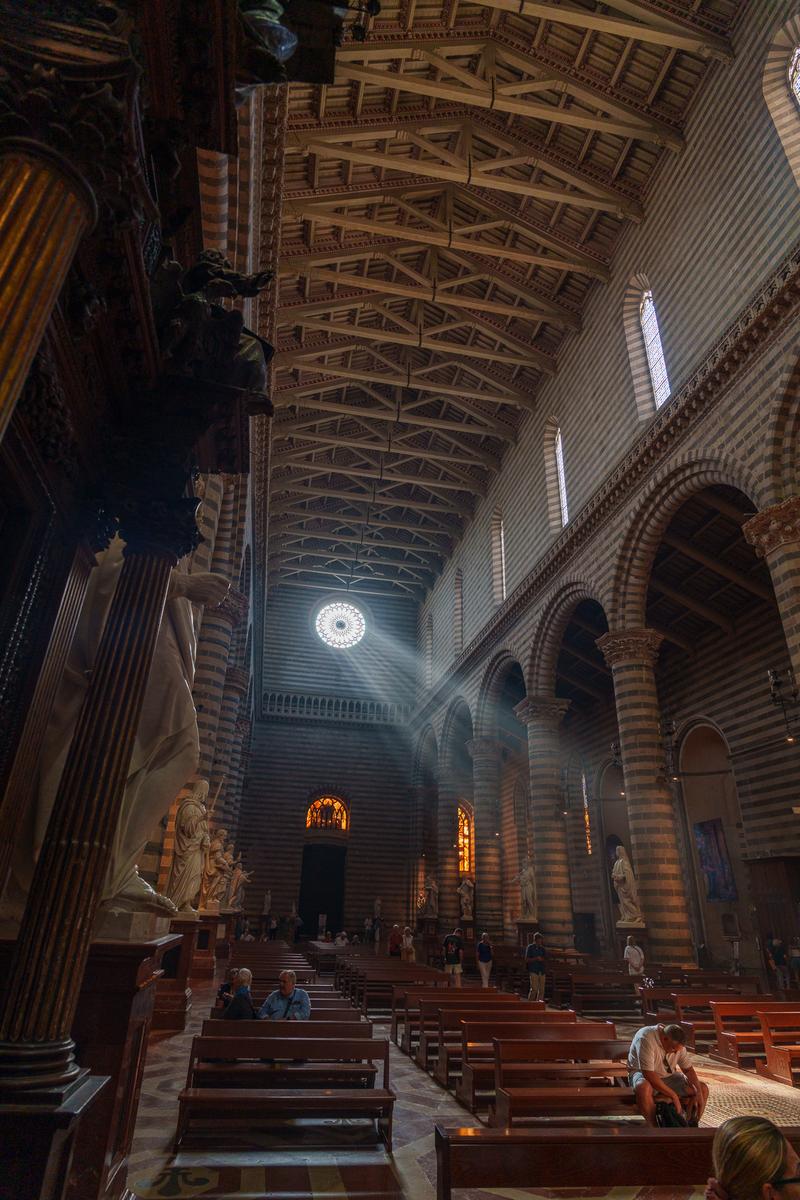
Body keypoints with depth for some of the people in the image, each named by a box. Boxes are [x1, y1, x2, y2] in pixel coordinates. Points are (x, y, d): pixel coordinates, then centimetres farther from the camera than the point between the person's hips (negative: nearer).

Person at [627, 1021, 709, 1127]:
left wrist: (699, 1092, -19)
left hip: (668, 1076, 6)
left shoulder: (677, 1043, -9)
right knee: (644, 1088, -42)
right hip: (643, 1074, -6)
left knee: (703, 1088, -9)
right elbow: (649, 1074, -34)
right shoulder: (645, 1038, -32)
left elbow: (688, 1069, -3)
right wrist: (674, 1096, -31)